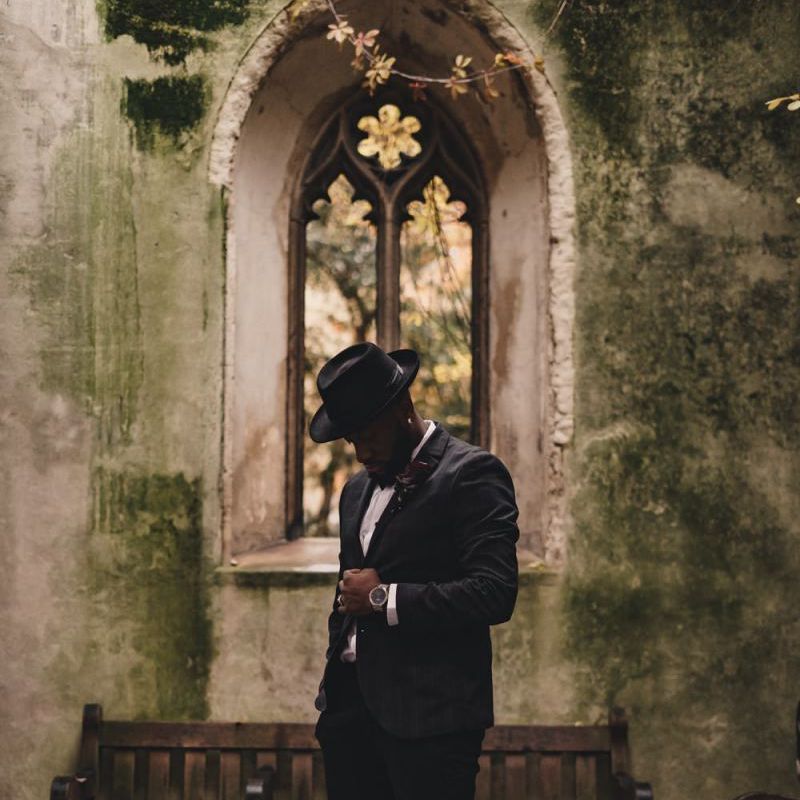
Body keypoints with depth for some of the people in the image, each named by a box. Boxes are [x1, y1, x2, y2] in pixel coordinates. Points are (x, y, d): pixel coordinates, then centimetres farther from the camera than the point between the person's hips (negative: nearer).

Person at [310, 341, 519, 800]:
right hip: (351, 707, 7)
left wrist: (384, 598, -14)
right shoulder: (358, 490, 18)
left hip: (428, 714, -7)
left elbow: (495, 593, -18)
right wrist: (334, 689, 16)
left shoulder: (472, 473, -7)